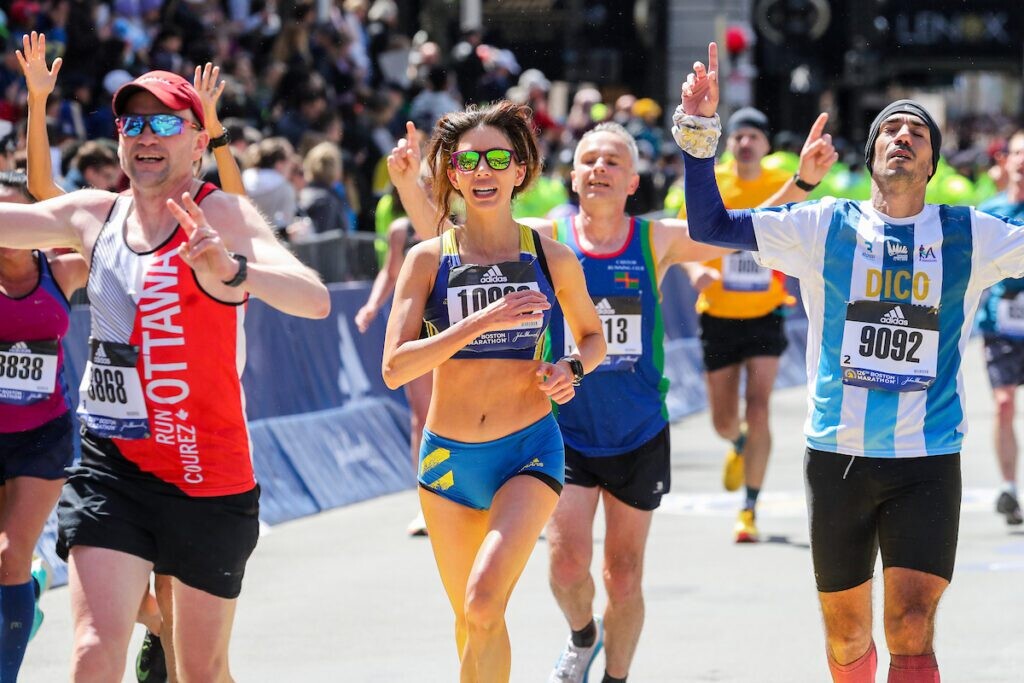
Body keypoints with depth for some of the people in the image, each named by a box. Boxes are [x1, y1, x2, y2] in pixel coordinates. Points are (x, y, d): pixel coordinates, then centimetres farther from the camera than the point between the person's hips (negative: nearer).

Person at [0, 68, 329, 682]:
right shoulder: (93, 217, 5)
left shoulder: (221, 217, -11)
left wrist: (232, 270, -47)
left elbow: (314, 299, -27)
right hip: (110, 466, 3)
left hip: (209, 476, -2)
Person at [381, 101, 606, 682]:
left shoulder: (552, 258, -1)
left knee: (484, 605, -23)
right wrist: (482, 321, -22)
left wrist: (572, 370, -6)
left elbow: (594, 335, 17)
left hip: (529, 449, -2)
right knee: (471, 619, 13)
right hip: (448, 457, 2)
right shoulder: (429, 259, -3)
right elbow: (395, 368, -13)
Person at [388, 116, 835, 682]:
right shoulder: (545, 238, -4)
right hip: (566, 430, -1)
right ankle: (582, 637, 20)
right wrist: (408, 183, -23)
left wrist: (800, 182, -17)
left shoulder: (657, 241, -3)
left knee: (624, 577, 7)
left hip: (639, 437, 1)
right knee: (568, 561, -13)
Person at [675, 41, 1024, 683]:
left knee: (912, 631, -14)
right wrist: (700, 129, -10)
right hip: (839, 455, 1)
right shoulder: (827, 226, 3)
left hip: (928, 461, -1)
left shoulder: (970, 236, 4)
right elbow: (710, 225, 1)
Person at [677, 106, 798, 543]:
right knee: (723, 420, 9)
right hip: (718, 314, 1)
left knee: (758, 409, -15)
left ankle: (750, 509, -6)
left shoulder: (785, 187, -2)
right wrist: (695, 269, -21)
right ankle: (740, 446, 48)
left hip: (765, 314, -1)